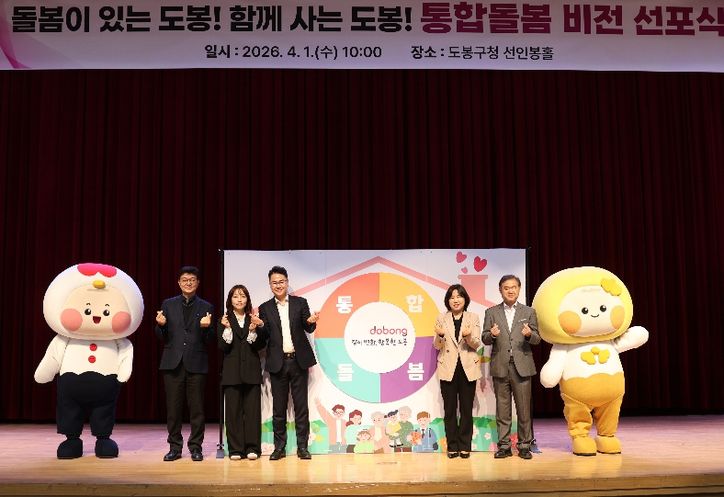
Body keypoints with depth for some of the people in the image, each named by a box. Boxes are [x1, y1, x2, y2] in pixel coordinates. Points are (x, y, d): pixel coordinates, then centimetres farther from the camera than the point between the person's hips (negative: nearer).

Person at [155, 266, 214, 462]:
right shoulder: (168, 304, 10)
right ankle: (175, 447, 16)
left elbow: (209, 340, 3)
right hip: (173, 363, 1)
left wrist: (206, 328, -17)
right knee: (173, 408, 5)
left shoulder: (206, 307, 6)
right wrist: (160, 325, -12)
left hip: (196, 363, -1)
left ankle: (196, 447, 13)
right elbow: (162, 337, 8)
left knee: (196, 408, 3)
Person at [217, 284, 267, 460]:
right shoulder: (224, 321, 6)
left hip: (251, 370, 1)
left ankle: (252, 448, 6)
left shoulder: (254, 320, 8)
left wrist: (254, 330, -12)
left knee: (252, 408, -1)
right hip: (232, 371, -1)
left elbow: (259, 346, 3)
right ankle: (235, 449, 7)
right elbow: (223, 347, -2)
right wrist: (227, 328, -13)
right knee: (233, 409, 0)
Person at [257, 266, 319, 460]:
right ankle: (279, 447, 15)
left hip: (298, 361, 0)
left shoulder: (300, 303, 6)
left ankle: (302, 446, 10)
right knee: (278, 407, 6)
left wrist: (311, 322, -19)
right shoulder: (265, 308, 6)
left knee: (301, 405, 3)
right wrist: (259, 326, -18)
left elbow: (308, 329, 4)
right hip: (277, 363, 1)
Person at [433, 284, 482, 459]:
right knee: (449, 410, 4)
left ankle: (465, 446, 14)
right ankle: (452, 446, 13)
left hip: (468, 368, 0)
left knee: (466, 409, 4)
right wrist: (440, 335, -21)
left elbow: (476, 344, -4)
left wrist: (469, 335, -26)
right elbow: (437, 346, 1)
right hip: (448, 368, 0)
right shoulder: (442, 318, 4)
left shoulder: (473, 318, 3)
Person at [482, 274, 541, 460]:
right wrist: (492, 334, -18)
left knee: (524, 409, 2)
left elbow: (537, 339, 4)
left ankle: (524, 446, 13)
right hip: (500, 367, 0)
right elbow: (485, 339, 4)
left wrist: (529, 334, -18)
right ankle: (504, 446, 13)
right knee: (502, 409, 5)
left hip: (522, 366, 0)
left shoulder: (529, 312, 9)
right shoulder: (491, 312, 9)